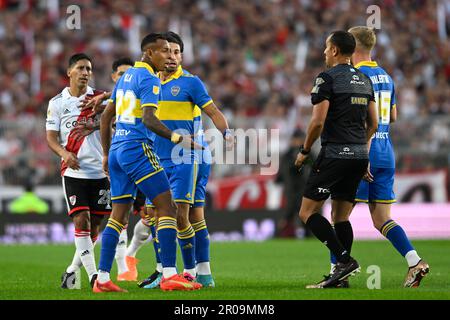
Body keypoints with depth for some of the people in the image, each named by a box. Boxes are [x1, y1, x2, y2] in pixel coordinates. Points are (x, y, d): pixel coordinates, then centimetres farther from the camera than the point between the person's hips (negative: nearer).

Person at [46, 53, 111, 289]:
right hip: (73, 172, -2)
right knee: (81, 221, -14)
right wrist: (64, 153, -16)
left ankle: (73, 270, 20)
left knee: (94, 225, 4)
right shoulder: (57, 103, 5)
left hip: (100, 170, 2)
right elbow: (51, 137, 3)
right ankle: (93, 275, -15)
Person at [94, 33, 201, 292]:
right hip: (137, 148, -9)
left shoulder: (126, 76, 19)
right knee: (168, 208, -9)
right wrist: (177, 138, -29)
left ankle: (102, 278, 6)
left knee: (119, 215, 10)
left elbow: (106, 118, 23)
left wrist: (107, 154, 27)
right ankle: (169, 275, -16)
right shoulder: (149, 79, -8)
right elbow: (148, 119, -22)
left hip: (116, 151, 9)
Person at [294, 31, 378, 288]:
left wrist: (305, 151, -2)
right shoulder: (364, 80, 14)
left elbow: (318, 121, -15)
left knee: (308, 212, -3)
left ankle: (345, 259, -15)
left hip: (334, 154, -8)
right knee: (341, 217, 12)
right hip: (360, 156, 8)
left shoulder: (328, 78, -9)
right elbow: (373, 124, 16)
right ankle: (342, 272, 7)